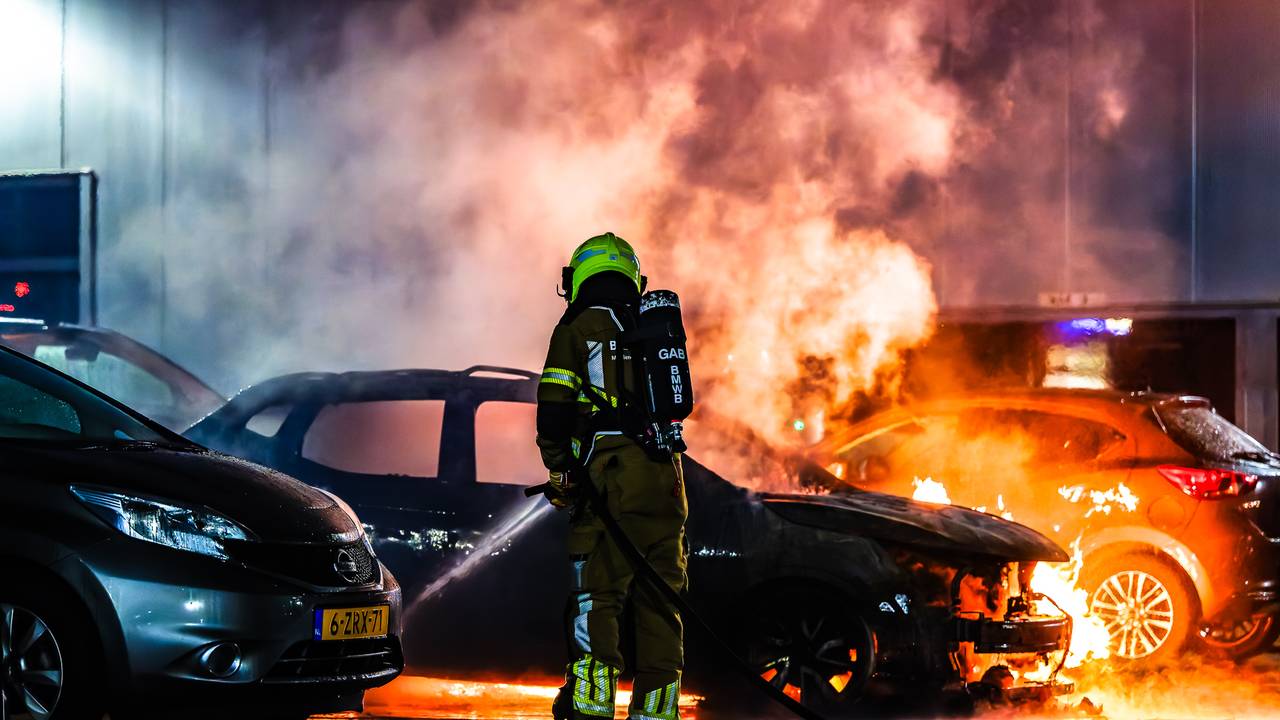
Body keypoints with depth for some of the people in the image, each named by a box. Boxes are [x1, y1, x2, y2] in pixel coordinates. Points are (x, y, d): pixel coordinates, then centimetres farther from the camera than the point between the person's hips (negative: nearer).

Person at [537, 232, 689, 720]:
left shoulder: (578, 328, 4)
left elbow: (554, 407, -4)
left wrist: (559, 470, 4)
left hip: (611, 474, -5)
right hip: (665, 473, 5)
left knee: (596, 594, -6)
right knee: (659, 597, 8)